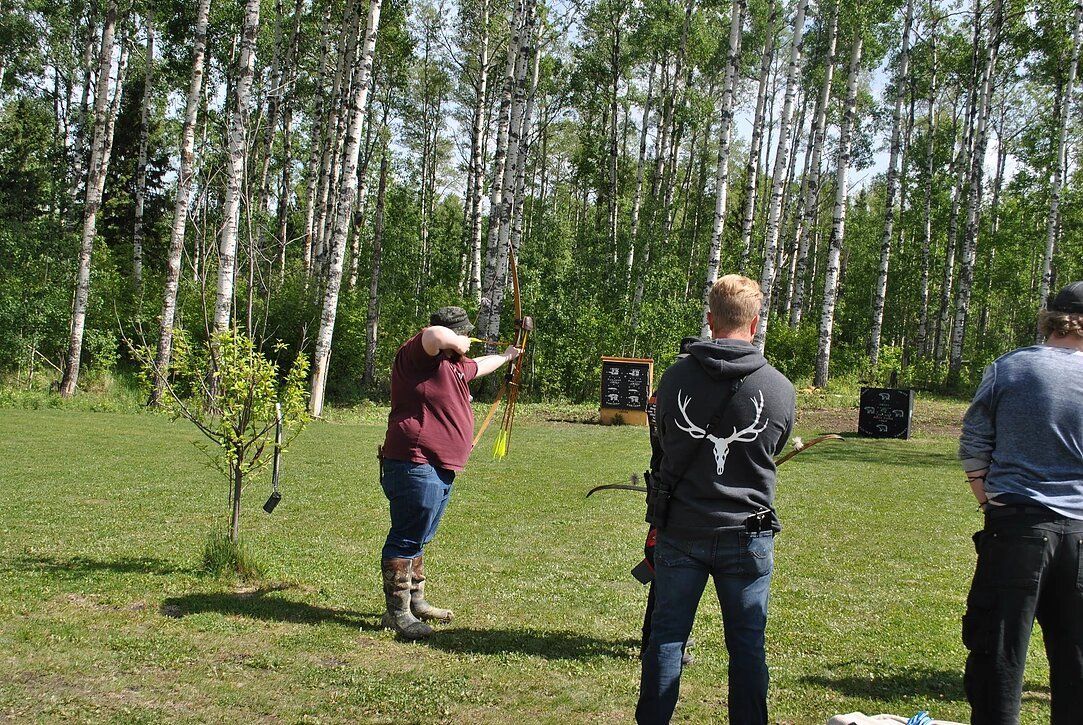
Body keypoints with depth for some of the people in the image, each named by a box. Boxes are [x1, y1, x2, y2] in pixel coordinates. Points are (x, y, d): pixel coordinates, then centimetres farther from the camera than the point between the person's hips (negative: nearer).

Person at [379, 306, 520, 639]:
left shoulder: (454, 365, 19)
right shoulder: (418, 355, -13)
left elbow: (477, 367, 41)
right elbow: (436, 335, -35)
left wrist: (505, 357, 57)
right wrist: (460, 345, -14)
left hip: (440, 470, 11)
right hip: (416, 465, -11)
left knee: (418, 538, 20)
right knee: (407, 539, -7)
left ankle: (416, 602, 31)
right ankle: (396, 612, -3)